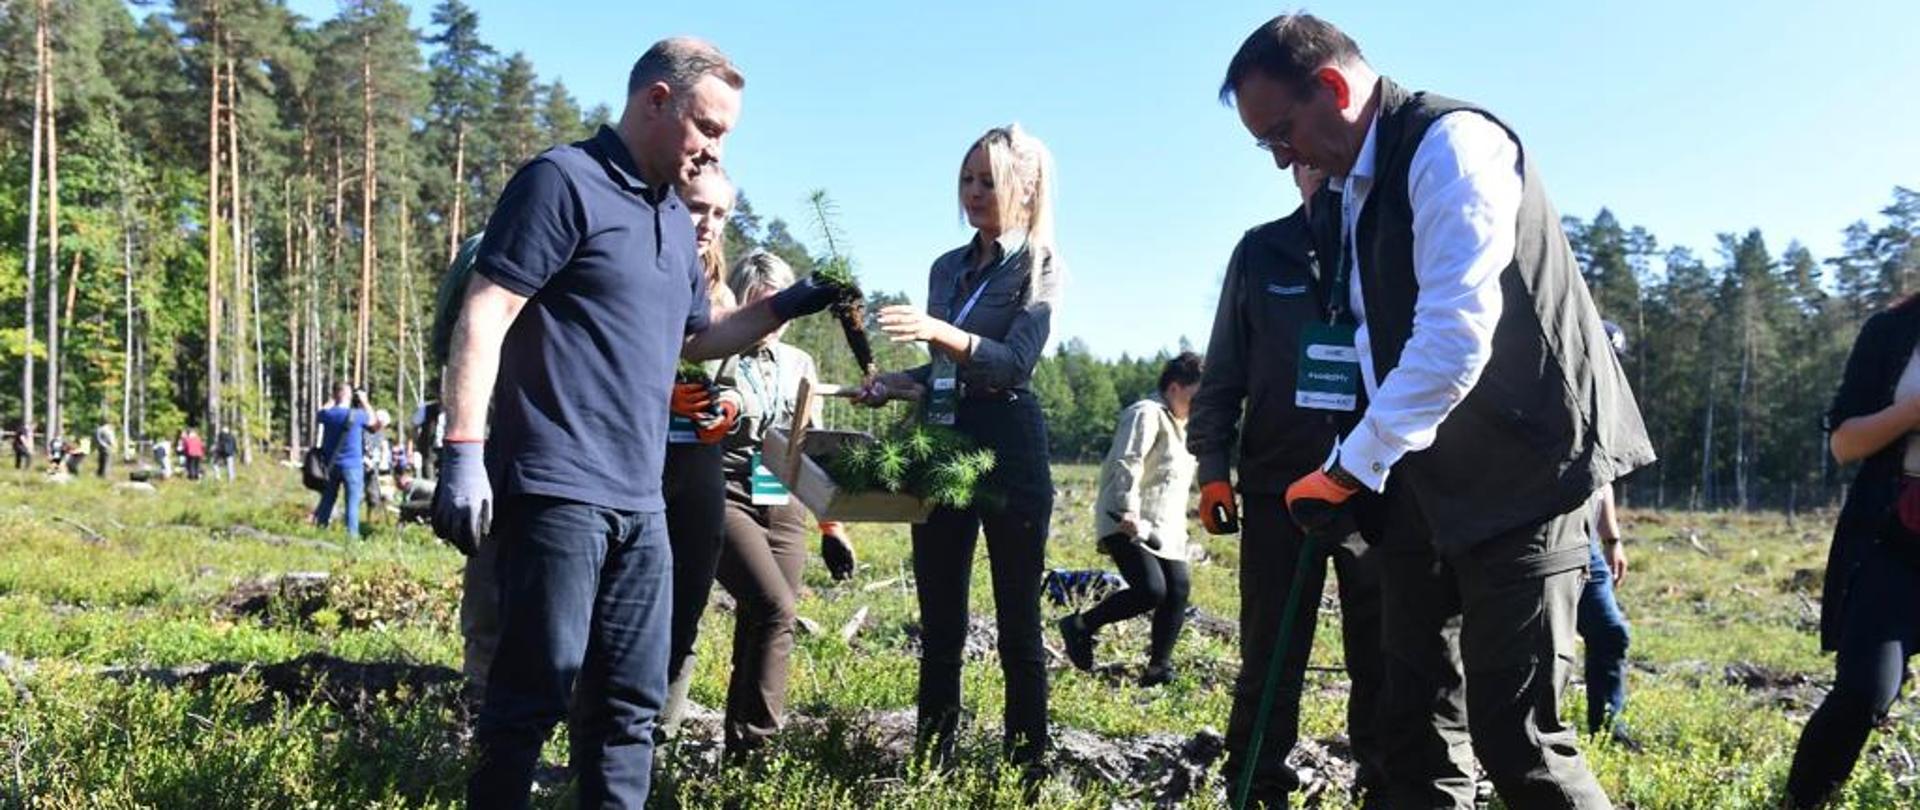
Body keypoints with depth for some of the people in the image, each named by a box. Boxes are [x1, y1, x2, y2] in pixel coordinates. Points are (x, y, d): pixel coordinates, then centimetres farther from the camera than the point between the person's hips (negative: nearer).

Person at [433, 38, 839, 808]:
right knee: (533, 695, -3)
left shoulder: (676, 220, 18)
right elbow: (484, 317, -14)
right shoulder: (564, 182, -7)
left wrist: (786, 306, 17)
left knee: (630, 702, 11)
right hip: (557, 491, -8)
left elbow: (694, 337, 30)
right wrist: (464, 452, -22)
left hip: (640, 501, 8)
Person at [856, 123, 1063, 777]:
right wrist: (894, 383, 3)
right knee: (939, 619, 8)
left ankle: (1029, 767, 6)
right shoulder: (948, 267, 15)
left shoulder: (1040, 267, -2)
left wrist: (941, 331, -30)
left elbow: (1015, 362, -17)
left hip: (1008, 449, -6)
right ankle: (932, 760, 14)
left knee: (1017, 622, -1)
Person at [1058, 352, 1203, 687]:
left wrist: (1179, 528, 27)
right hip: (1127, 524, -10)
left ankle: (1159, 667, 7)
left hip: (1163, 529, 10)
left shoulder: (1179, 423, 22)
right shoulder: (1146, 414, -10)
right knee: (1151, 590, -21)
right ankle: (1080, 626, -4)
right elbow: (1125, 465, -21)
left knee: (1179, 587, -1)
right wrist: (1128, 511, -30)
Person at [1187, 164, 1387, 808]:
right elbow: (1224, 370, 9)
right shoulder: (1261, 252, 8)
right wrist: (1212, 466, 2)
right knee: (1269, 659, 5)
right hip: (1277, 488, 1)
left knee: (1382, 659, 4)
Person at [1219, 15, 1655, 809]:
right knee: (1415, 723, 10)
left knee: (1514, 732, -9)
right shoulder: (1354, 185, 13)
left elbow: (1455, 340, -24)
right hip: (1427, 477, 9)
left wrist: (1349, 468, -15)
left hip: (1520, 472, -9)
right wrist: (1364, 468, 8)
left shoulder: (1451, 144, -15)